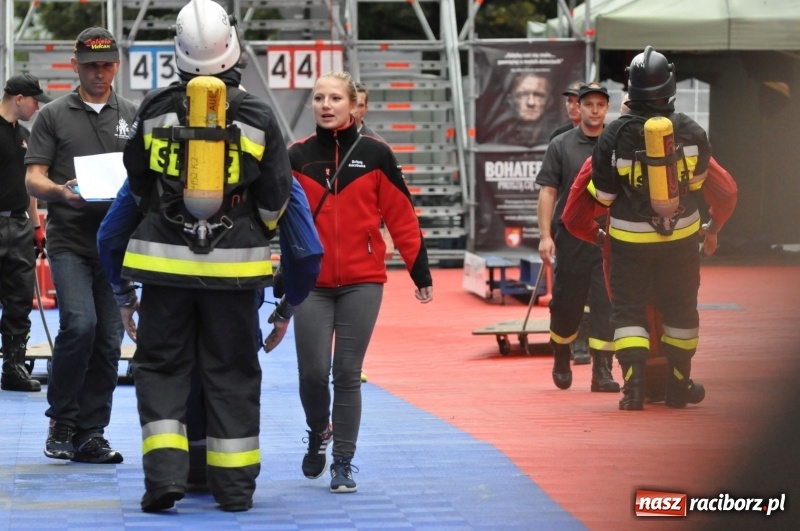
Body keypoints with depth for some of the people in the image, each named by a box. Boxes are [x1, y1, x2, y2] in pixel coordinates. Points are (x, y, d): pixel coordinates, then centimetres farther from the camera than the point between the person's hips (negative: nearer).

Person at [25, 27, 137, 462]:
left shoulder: (132, 116, 13)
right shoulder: (54, 116, 6)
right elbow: (33, 178, 2)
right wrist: (60, 191, -20)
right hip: (69, 241, -3)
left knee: (108, 340, 2)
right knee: (79, 324, -20)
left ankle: (90, 435, 9)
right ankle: (61, 419, -3)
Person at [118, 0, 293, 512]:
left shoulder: (155, 110, -2)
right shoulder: (258, 115, -4)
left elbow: (137, 183, 11)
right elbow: (276, 195, 2)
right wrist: (260, 232, 23)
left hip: (166, 258, 0)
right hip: (234, 265, 0)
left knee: (161, 365, 9)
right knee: (232, 372, 9)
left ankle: (165, 471, -5)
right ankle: (235, 484, 11)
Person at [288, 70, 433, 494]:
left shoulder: (375, 155, 1)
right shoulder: (297, 157, 4)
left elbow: (401, 216, 3)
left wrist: (421, 272, 3)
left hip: (362, 283, -1)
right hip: (312, 283, 1)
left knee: (347, 374, 0)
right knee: (313, 372, -3)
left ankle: (343, 463, 11)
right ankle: (319, 432, 27)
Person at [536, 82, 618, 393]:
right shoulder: (561, 146, 3)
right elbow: (548, 192, 2)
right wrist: (545, 236, -6)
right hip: (570, 238, 0)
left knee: (606, 304, -4)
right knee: (566, 304, 6)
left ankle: (602, 373, -2)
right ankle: (561, 358, 31)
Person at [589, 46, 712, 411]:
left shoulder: (615, 134, -15)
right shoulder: (690, 132, -10)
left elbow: (602, 194, -7)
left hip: (630, 237, -2)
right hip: (680, 235, 2)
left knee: (628, 310, 6)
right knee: (680, 309, 17)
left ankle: (634, 386, -10)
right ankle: (678, 386, 25)